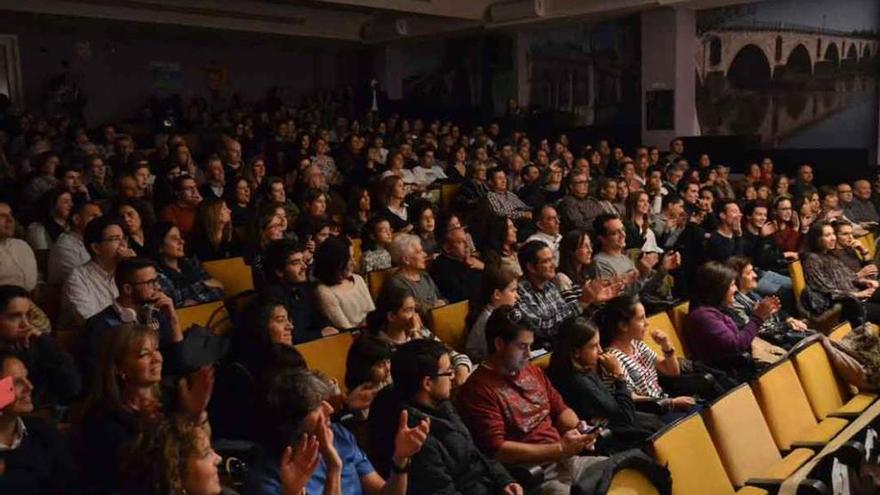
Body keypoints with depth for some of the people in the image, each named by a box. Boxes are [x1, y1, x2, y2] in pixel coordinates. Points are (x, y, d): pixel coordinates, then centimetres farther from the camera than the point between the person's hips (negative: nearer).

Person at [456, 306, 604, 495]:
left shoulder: (532, 370, 12)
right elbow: (496, 450, -20)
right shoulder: (479, 389, -15)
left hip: (566, 460, 8)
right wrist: (559, 449, -21)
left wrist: (579, 430, -4)